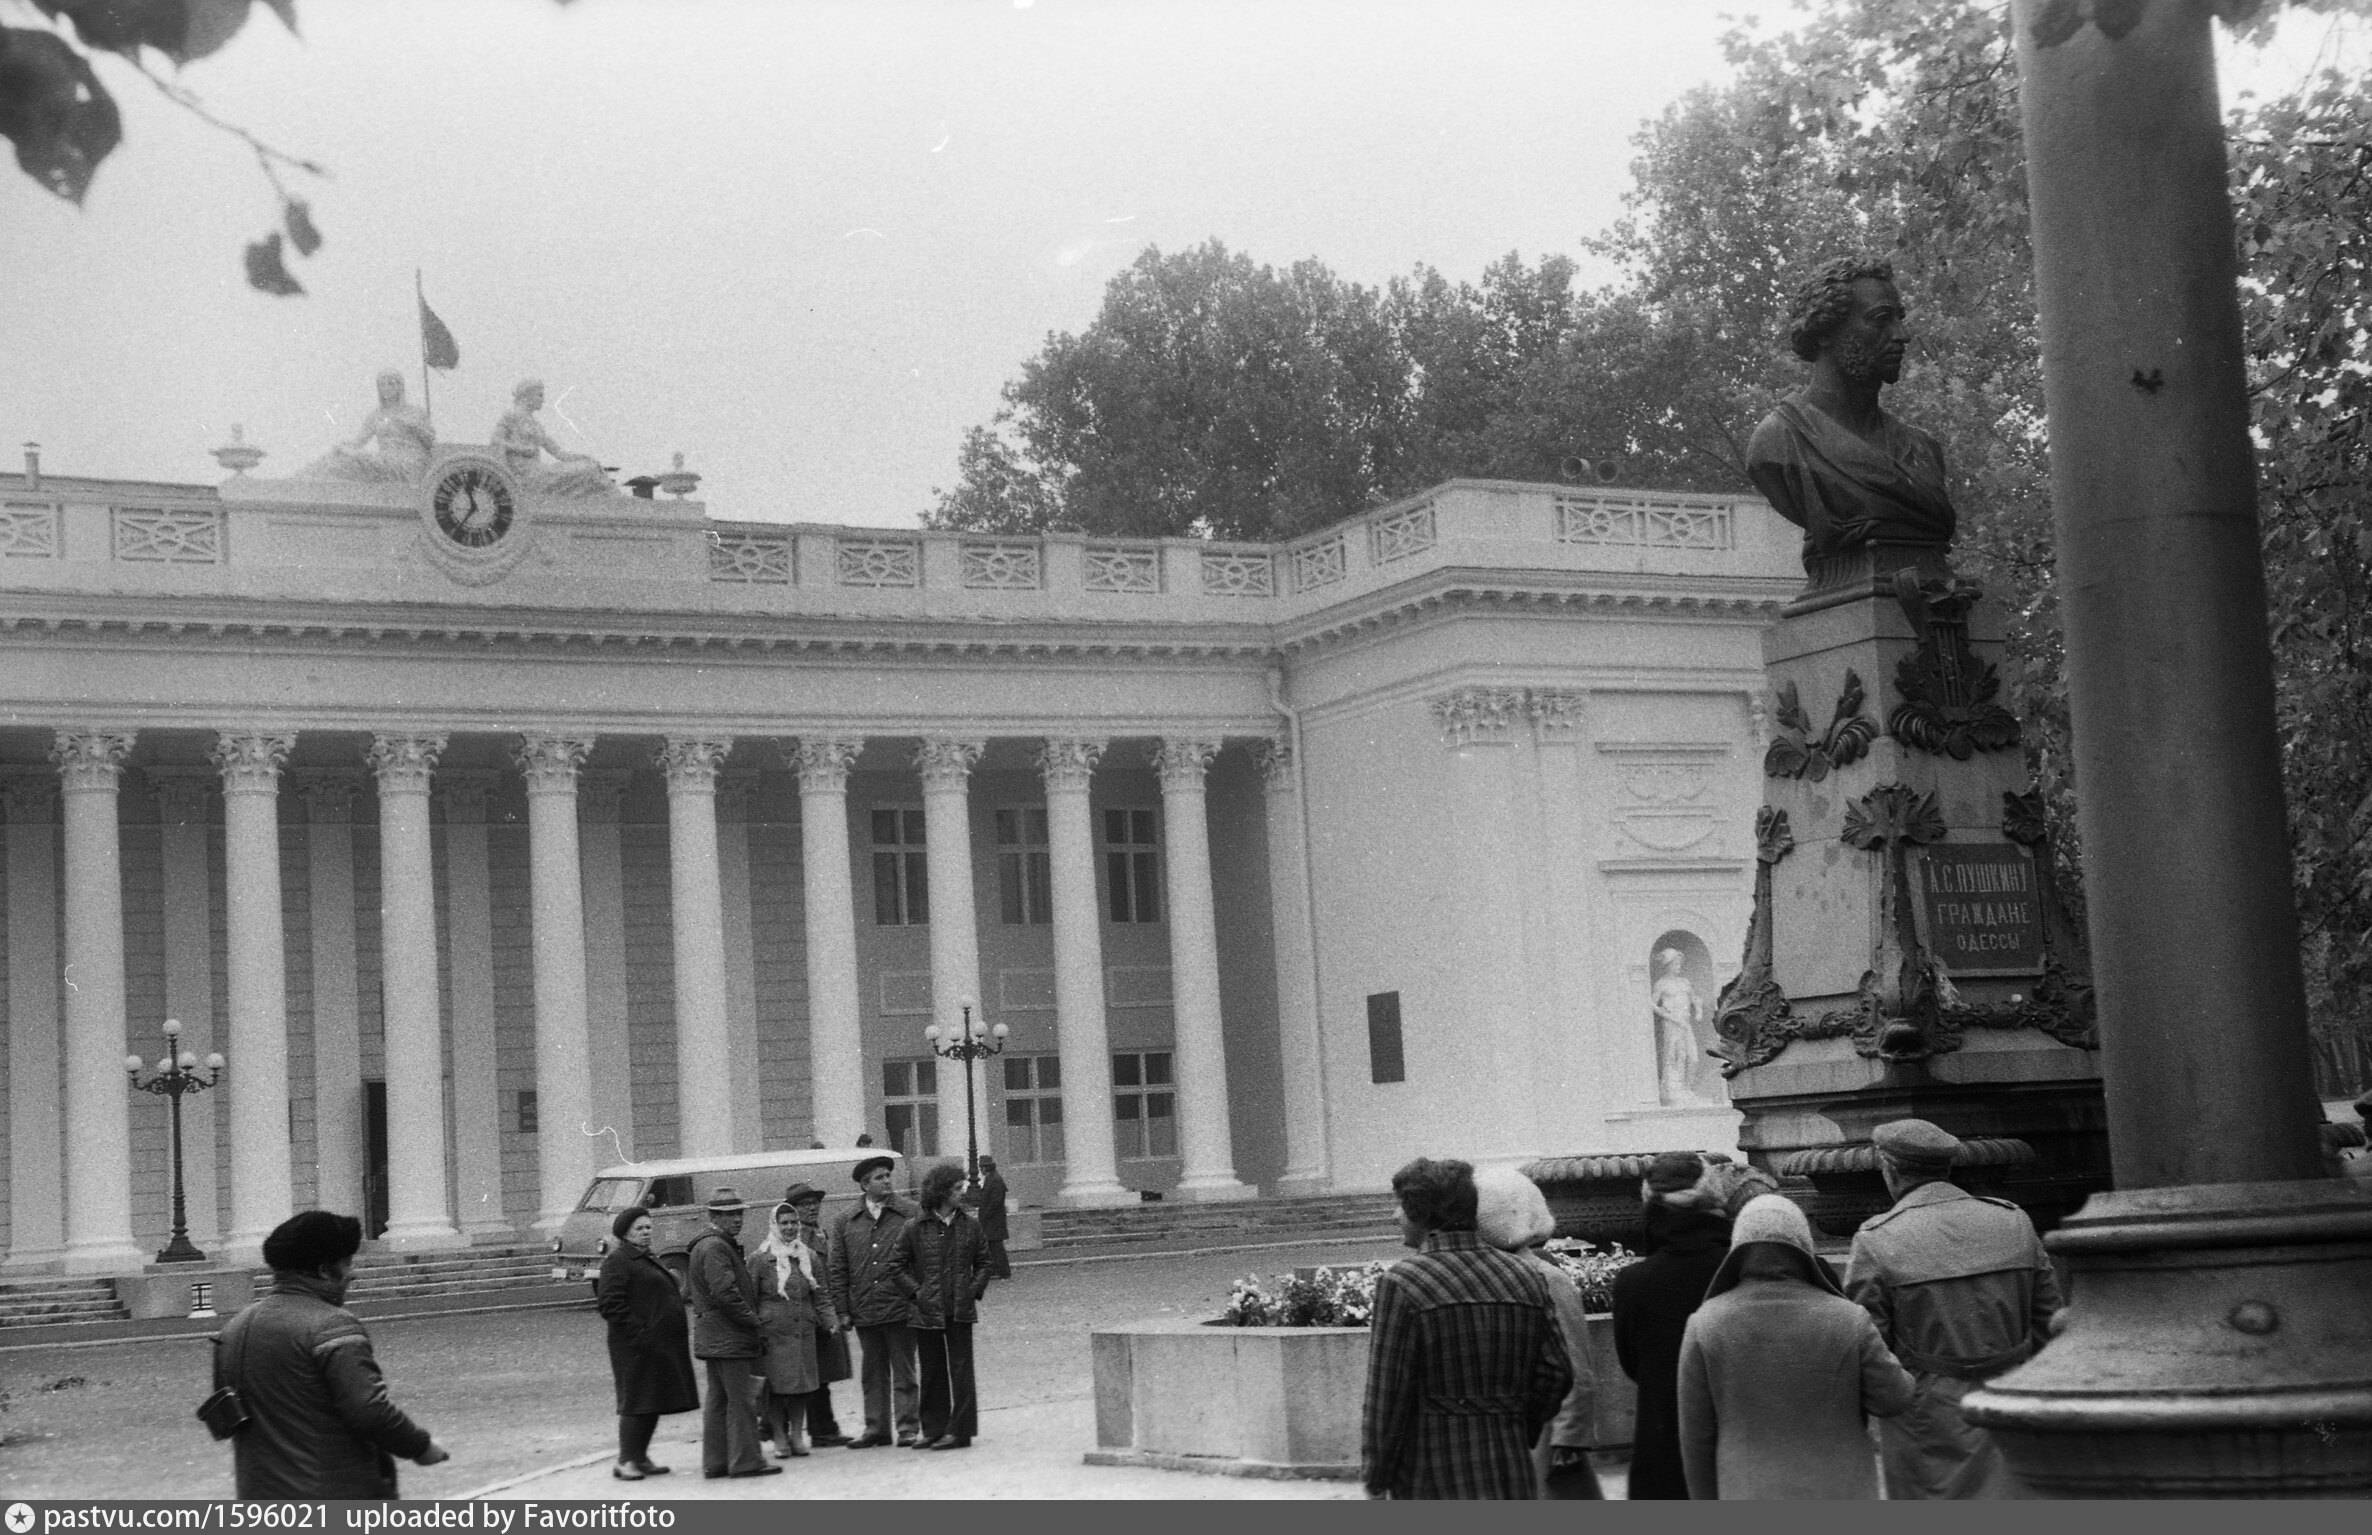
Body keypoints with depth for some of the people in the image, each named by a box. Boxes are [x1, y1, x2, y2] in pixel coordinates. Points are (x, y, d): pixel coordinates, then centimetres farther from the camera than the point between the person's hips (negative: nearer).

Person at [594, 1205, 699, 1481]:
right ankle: (626, 1461, -4)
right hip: (637, 1347, -9)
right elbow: (609, 1303, -18)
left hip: (662, 1344, 9)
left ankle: (641, 1458, 17)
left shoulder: (649, 1259, 21)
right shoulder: (617, 1261, -10)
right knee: (636, 1402, -8)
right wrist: (639, 1331, -21)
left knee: (655, 1403, 10)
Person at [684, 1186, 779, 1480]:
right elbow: (724, 1292, -23)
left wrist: (752, 1323, 17)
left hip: (714, 1338, 11)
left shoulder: (722, 1245, 19)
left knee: (718, 1399, 12)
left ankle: (715, 1461, 15)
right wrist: (753, 1322, -14)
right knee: (741, 1399, -8)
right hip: (728, 1337, -11)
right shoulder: (715, 1247, -15)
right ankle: (745, 1461, -6)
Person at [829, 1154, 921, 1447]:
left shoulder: (908, 1215, 1)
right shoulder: (845, 1224, 7)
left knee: (903, 1372, 3)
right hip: (864, 1310, 2)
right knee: (873, 1373, 11)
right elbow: (838, 1270, 8)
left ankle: (907, 1427, 10)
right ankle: (876, 1428, 18)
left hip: (900, 1309, -2)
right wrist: (842, 1310, 3)